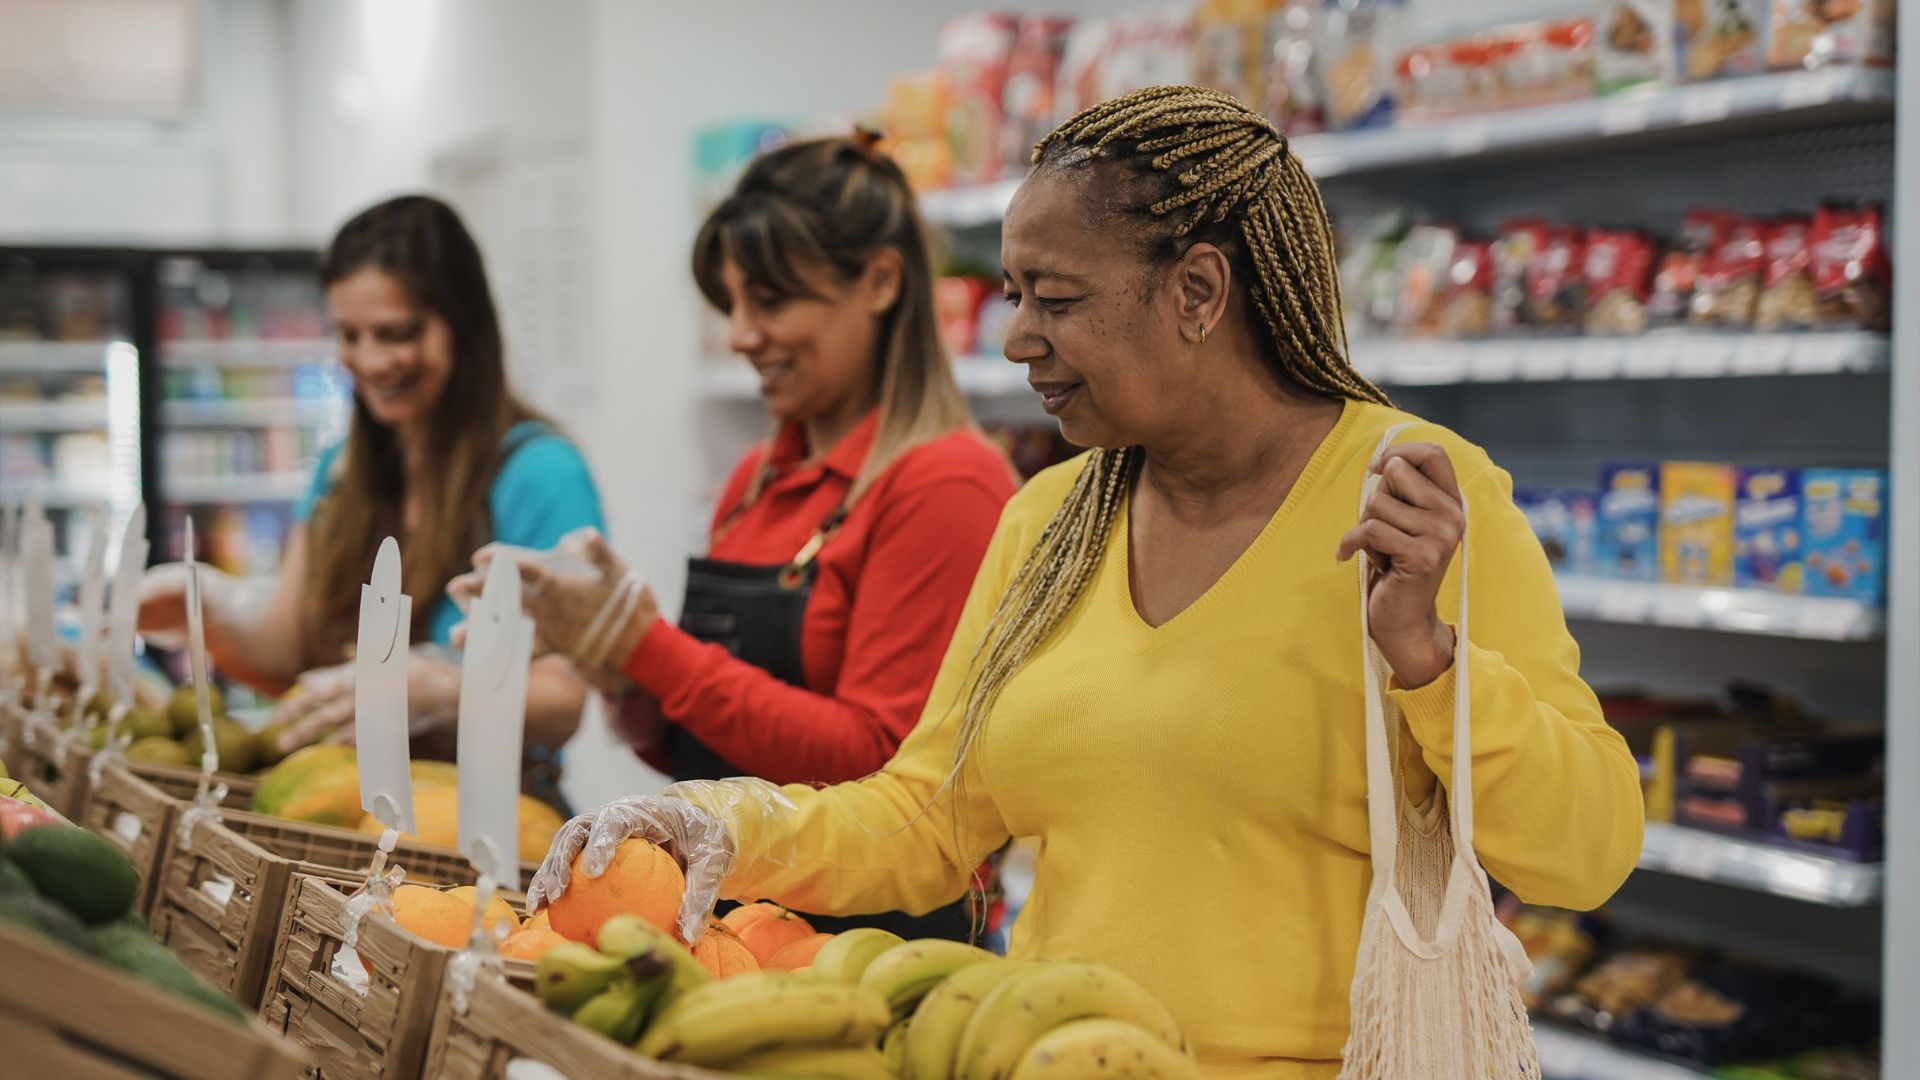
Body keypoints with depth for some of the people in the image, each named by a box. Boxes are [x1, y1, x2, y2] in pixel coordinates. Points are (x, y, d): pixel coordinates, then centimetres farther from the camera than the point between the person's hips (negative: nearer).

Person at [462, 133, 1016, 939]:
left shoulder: (943, 484, -10)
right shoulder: (758, 480, 13)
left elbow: (876, 760, -15)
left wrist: (651, 647, -16)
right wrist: (632, 694, -3)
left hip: (876, 935, -7)